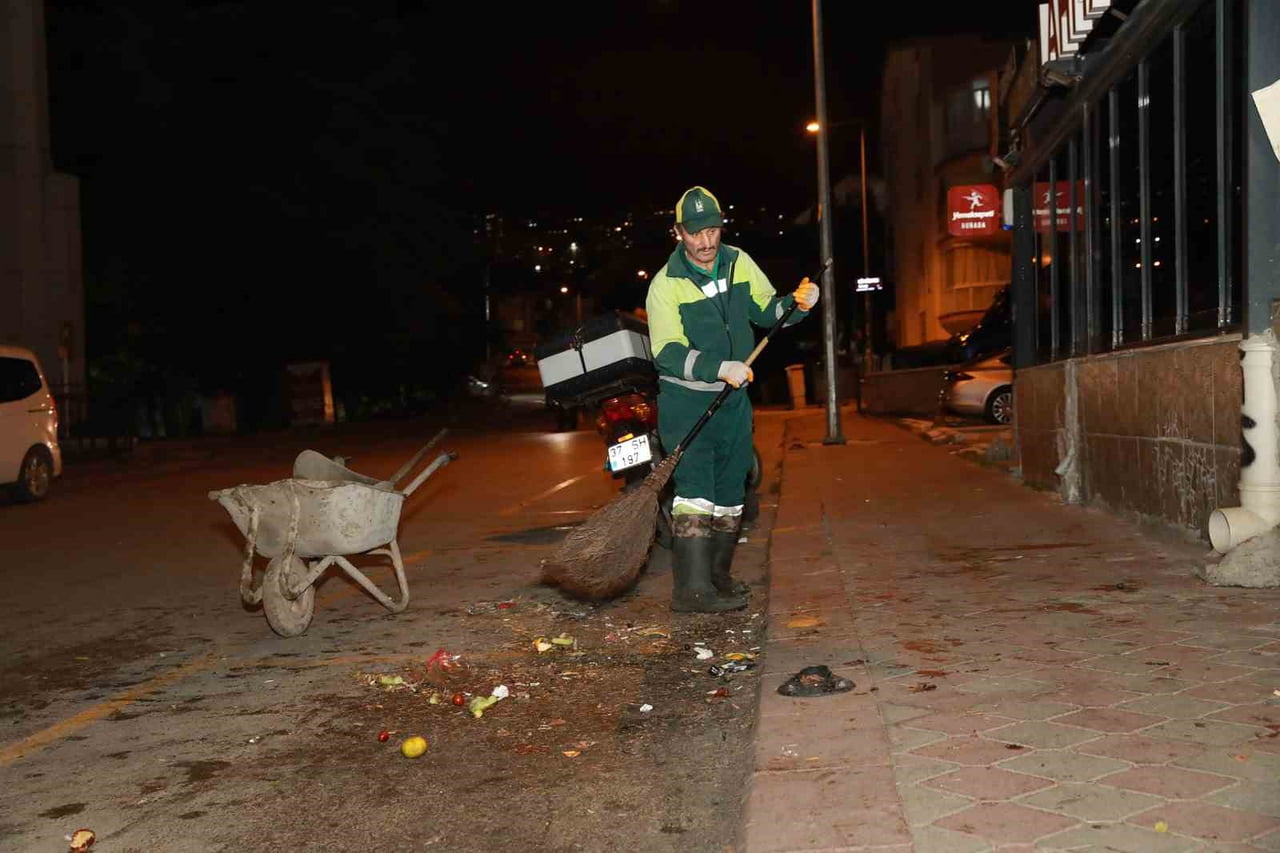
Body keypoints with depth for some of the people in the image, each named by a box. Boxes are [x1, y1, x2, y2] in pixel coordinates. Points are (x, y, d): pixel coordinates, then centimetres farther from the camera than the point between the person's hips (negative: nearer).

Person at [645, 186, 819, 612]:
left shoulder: (739, 262, 3)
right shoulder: (666, 285, -14)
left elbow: (766, 311, 12)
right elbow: (668, 353, -21)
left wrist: (798, 304, -9)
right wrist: (720, 368, -33)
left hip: (734, 400, 6)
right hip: (686, 401, -6)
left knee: (730, 493, 13)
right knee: (694, 489, -16)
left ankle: (717, 576, 27)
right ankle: (691, 588, -16)